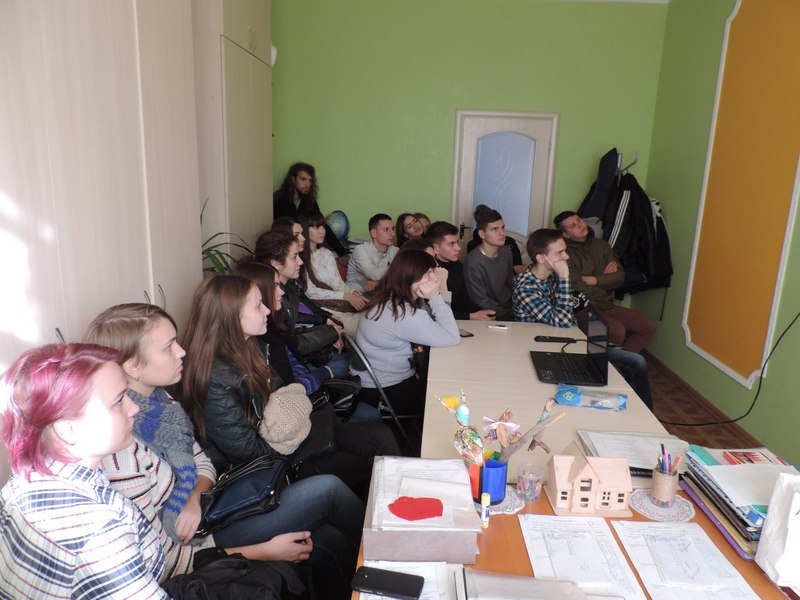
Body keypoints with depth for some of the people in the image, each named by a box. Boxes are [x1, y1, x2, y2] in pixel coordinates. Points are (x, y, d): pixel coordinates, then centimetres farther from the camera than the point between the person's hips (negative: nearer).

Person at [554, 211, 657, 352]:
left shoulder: (601, 245, 10)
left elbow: (620, 276, 3)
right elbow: (578, 290, -19)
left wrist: (595, 280, -14)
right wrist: (605, 278, -2)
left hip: (608, 307, 8)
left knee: (648, 326, -2)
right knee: (618, 331, -30)